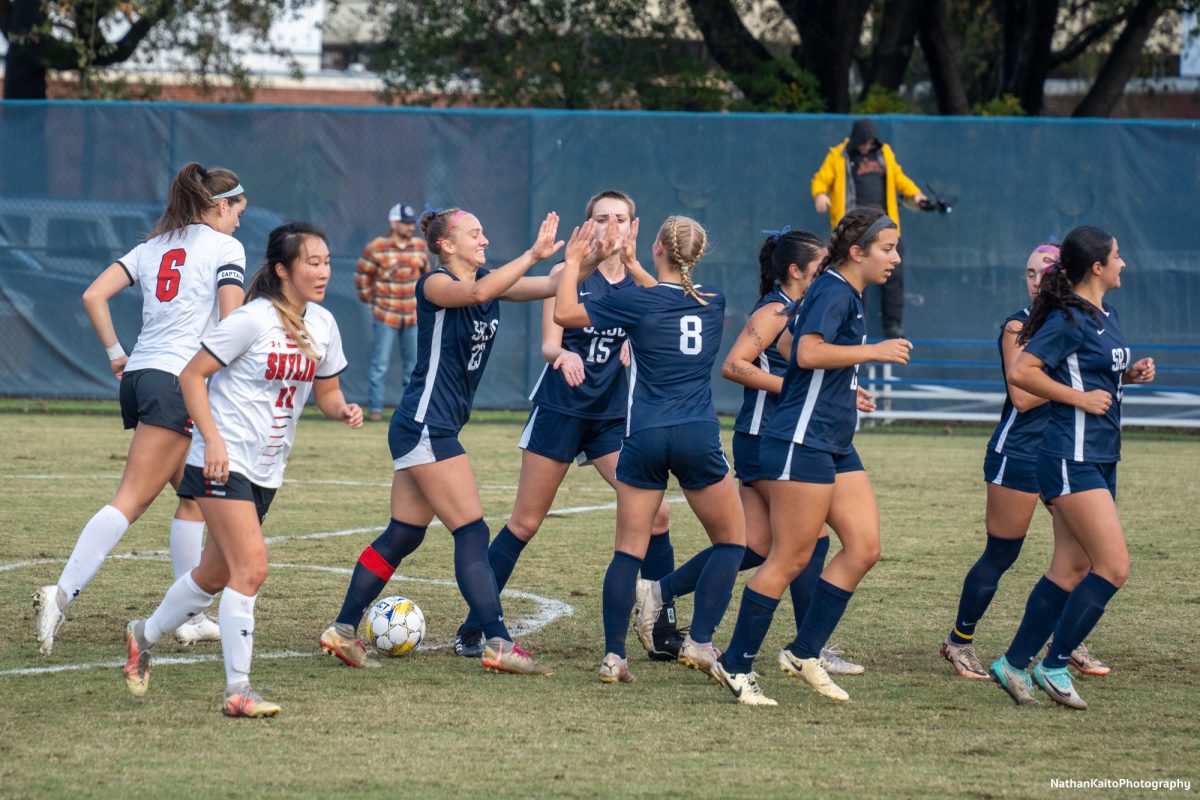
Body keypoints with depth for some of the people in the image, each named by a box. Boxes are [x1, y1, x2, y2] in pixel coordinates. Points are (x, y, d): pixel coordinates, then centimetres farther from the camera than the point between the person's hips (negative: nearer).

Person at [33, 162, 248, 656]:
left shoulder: (155, 246, 18)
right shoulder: (225, 247, 1)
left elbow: (93, 295, 9)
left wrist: (116, 354, 12)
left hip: (138, 375, 8)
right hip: (179, 381, -8)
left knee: (197, 496, 15)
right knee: (130, 502, -12)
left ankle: (189, 617, 16)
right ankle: (62, 594, -25)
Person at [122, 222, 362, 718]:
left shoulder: (322, 325, 5)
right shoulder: (253, 320, -16)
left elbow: (325, 392, 16)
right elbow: (192, 374, -12)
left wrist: (343, 411, -7)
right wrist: (212, 439, -21)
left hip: (267, 471, 8)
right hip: (224, 464, -8)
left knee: (217, 574, 16)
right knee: (251, 568, -17)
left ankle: (145, 635, 39)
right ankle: (238, 691, -13)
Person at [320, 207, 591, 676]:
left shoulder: (488, 280, 12)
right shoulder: (434, 284, -12)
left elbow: (551, 286, 4)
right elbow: (477, 292, -33)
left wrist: (591, 260, -13)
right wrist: (534, 254, -35)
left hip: (434, 430, 9)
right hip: (424, 426, -9)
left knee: (402, 536, 11)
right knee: (472, 532, -11)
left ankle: (343, 630, 15)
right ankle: (497, 644, -13)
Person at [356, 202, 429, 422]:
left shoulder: (420, 247, 3)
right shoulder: (376, 247, -10)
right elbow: (362, 274, 1)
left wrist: (421, 298, 12)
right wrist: (369, 298, 2)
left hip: (414, 316, 4)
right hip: (385, 315, -4)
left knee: (414, 365, 8)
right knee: (380, 364, -1)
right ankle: (375, 408, 5)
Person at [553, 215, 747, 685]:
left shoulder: (637, 302, -4)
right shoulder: (714, 304, 8)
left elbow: (564, 313, 3)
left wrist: (572, 262, 13)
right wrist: (635, 269, 37)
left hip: (645, 437, -1)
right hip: (699, 438, 1)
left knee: (629, 551, 5)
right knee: (731, 541, 15)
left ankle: (614, 656, -1)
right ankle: (699, 642, 3)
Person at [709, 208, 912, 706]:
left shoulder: (846, 294, 17)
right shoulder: (833, 292, -13)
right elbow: (809, 352, -27)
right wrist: (875, 351, -21)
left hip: (835, 447, 10)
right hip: (801, 442, -10)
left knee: (864, 547, 2)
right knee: (790, 559, -7)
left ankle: (804, 654, 8)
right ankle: (735, 665, 1)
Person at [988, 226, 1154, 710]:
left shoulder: (1105, 316, 14)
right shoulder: (1070, 319, -14)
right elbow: (1022, 373, -19)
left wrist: (1130, 374, 10)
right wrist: (1081, 397, -18)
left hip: (1099, 460, 10)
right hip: (1071, 457, -10)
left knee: (1069, 569, 10)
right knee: (1114, 567, -14)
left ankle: (1014, 664, 16)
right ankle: (1054, 666, -7)